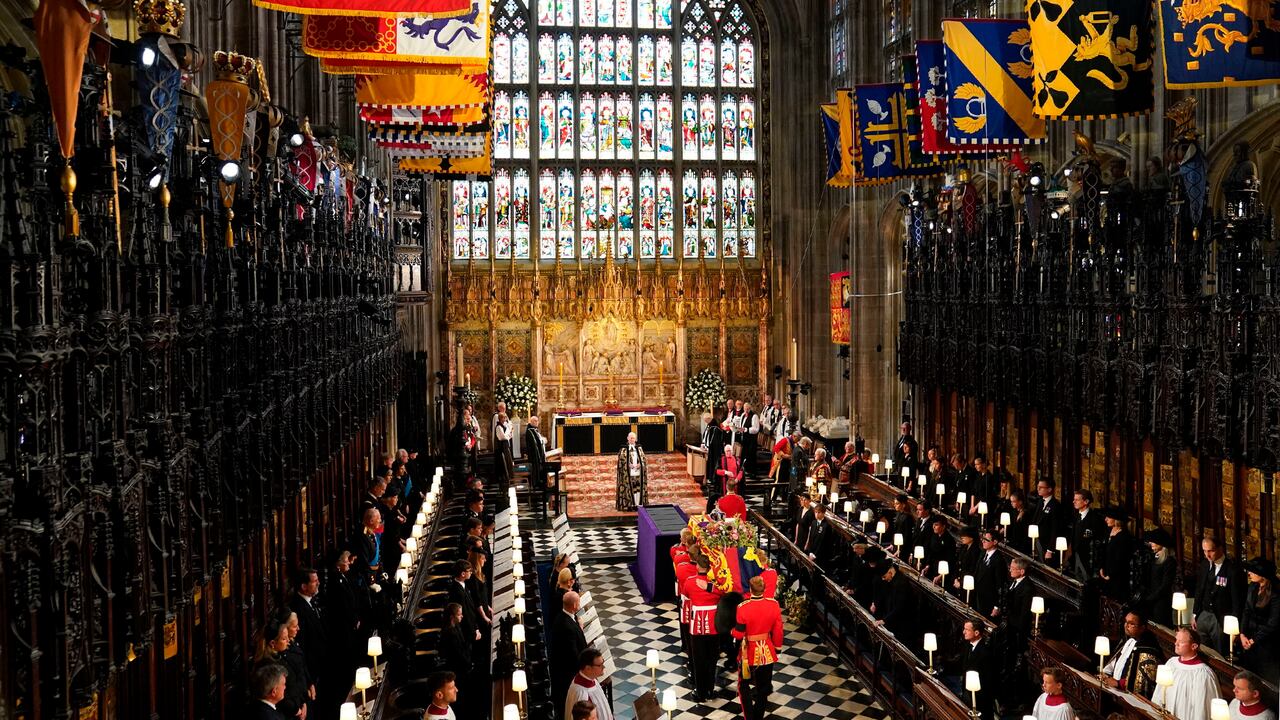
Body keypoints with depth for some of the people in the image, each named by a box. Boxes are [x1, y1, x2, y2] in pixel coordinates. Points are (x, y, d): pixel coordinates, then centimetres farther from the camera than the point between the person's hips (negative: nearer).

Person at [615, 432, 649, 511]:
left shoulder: (639, 448, 14)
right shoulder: (624, 449, 5)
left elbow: (644, 459, 10)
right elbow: (621, 460, -1)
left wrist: (640, 464, -10)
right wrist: (628, 465, -16)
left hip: (638, 471, 3)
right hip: (629, 472, -3)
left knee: (639, 488, -1)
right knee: (630, 488, -7)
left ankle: (639, 504, 2)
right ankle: (630, 505, -5)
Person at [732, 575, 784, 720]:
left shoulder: (743, 607, -22)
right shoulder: (774, 604, -14)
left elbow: (739, 634, -15)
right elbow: (778, 630, -4)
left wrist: (732, 631, 7)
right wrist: (777, 647, 11)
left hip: (749, 653, -3)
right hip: (767, 652, 3)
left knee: (744, 686, 17)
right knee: (764, 687, 19)